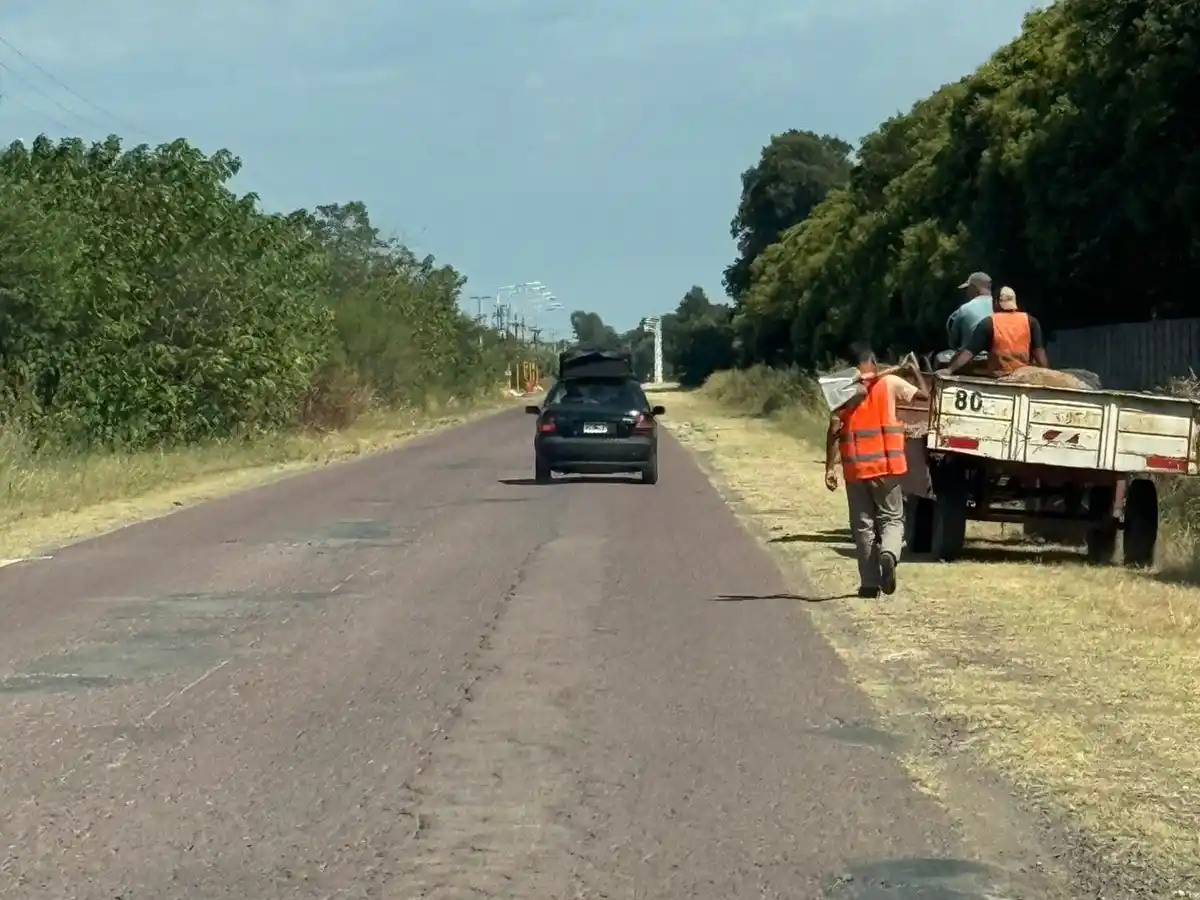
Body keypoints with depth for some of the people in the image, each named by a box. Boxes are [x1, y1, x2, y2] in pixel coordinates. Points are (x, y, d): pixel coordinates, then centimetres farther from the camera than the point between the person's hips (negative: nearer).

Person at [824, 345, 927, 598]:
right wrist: (915, 370, 23)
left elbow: (834, 430, -6)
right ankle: (888, 554, -20)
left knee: (863, 525, 9)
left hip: (856, 468, 0)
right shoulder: (889, 383, -1)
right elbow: (923, 394, 6)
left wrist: (830, 467, -5)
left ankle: (870, 583, 8)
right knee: (891, 518, 11)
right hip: (886, 466, 0)